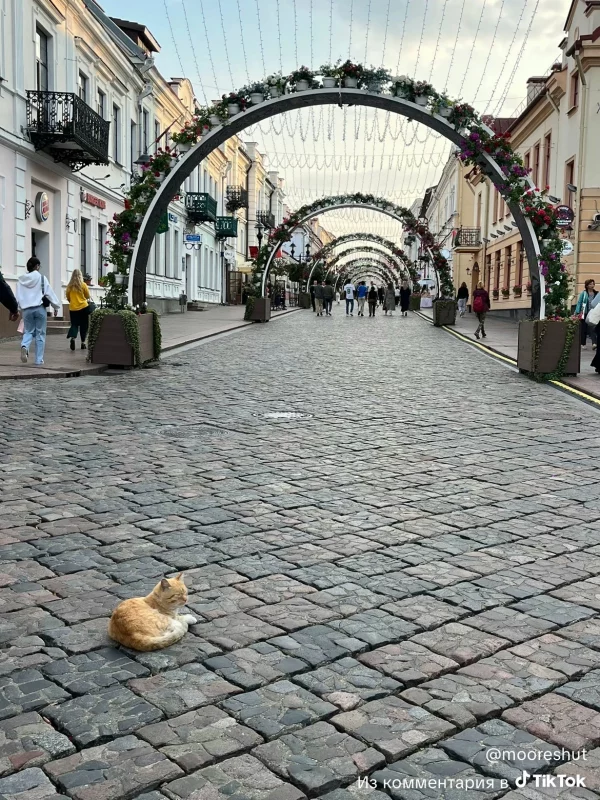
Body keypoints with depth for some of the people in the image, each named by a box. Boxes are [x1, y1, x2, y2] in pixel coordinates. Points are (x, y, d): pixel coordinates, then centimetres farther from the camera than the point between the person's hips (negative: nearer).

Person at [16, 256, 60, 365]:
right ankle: (39, 360, 6)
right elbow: (49, 293, -2)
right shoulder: (41, 278, -4)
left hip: (26, 310, 3)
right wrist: (56, 306, 8)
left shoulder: (21, 280, 4)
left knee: (28, 331, 15)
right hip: (40, 309, -3)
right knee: (40, 334, 6)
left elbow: (18, 296, 5)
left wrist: (20, 308, 16)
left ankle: (24, 346, -18)